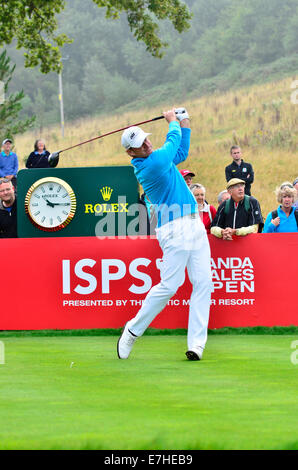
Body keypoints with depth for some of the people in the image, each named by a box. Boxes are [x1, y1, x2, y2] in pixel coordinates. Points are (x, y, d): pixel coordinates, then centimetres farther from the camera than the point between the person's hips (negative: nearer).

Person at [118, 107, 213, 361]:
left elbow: (180, 153, 34)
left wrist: (185, 123, 30)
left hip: (195, 225, 9)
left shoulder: (156, 158, 15)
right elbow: (173, 142, 2)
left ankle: (197, 343, -5)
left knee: (203, 283, -1)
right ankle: (133, 330, 7)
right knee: (170, 285, -10)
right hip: (175, 230, -9)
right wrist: (173, 122, 20)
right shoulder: (153, 164, -14)